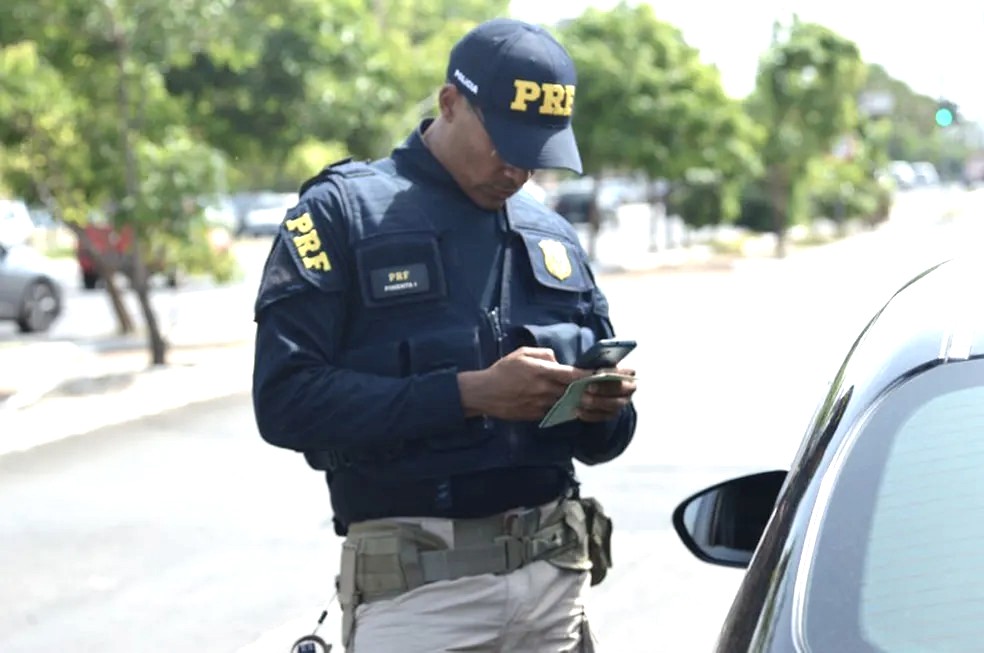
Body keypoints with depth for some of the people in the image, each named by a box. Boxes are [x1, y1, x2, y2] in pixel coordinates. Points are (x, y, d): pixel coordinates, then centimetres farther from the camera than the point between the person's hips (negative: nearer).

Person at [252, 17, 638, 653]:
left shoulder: (554, 236, 13)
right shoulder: (343, 212, -2)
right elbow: (286, 399, -14)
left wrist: (603, 407, -7)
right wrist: (467, 394, -20)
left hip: (557, 573, 5)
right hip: (416, 583, -4)